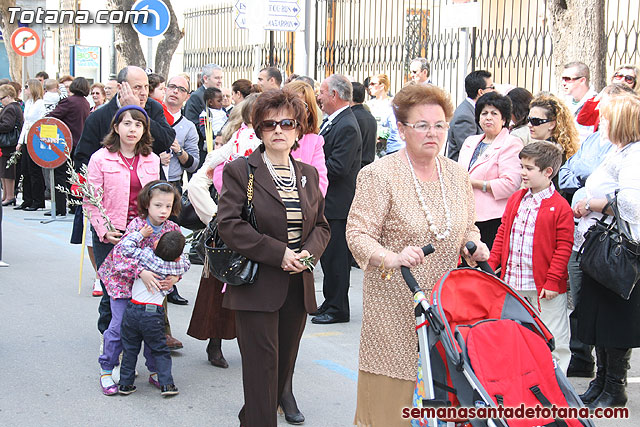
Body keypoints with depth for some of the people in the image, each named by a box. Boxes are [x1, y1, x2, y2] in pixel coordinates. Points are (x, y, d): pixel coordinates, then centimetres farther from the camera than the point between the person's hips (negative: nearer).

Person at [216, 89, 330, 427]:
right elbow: (229, 225, -13)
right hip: (256, 287, -5)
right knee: (263, 367, -7)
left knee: (284, 365, 12)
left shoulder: (309, 174, 13)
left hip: (298, 287, 6)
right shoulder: (239, 171, -3)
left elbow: (321, 225, 16)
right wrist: (279, 253, -18)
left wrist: (310, 251, -7)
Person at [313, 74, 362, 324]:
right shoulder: (332, 121, 13)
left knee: (335, 258, -2)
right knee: (329, 256, 16)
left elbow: (338, 167, -24)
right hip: (328, 203, 10)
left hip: (338, 206, -10)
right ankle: (330, 304, 26)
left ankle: (337, 309, 7)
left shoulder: (347, 127, -19)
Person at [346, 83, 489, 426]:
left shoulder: (457, 175, 9)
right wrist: (393, 258, -32)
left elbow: (468, 228, 21)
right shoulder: (380, 174, -9)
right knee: (390, 398, -1)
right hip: (395, 304, -5)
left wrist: (474, 246, -1)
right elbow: (358, 234, -15)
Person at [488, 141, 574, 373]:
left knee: (552, 339, 4)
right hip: (513, 282, 6)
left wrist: (552, 281, -13)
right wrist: (491, 265, 7)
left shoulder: (560, 206, -11)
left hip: (544, 287, -6)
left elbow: (564, 247, -10)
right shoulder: (515, 200, 8)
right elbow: (503, 233, 14)